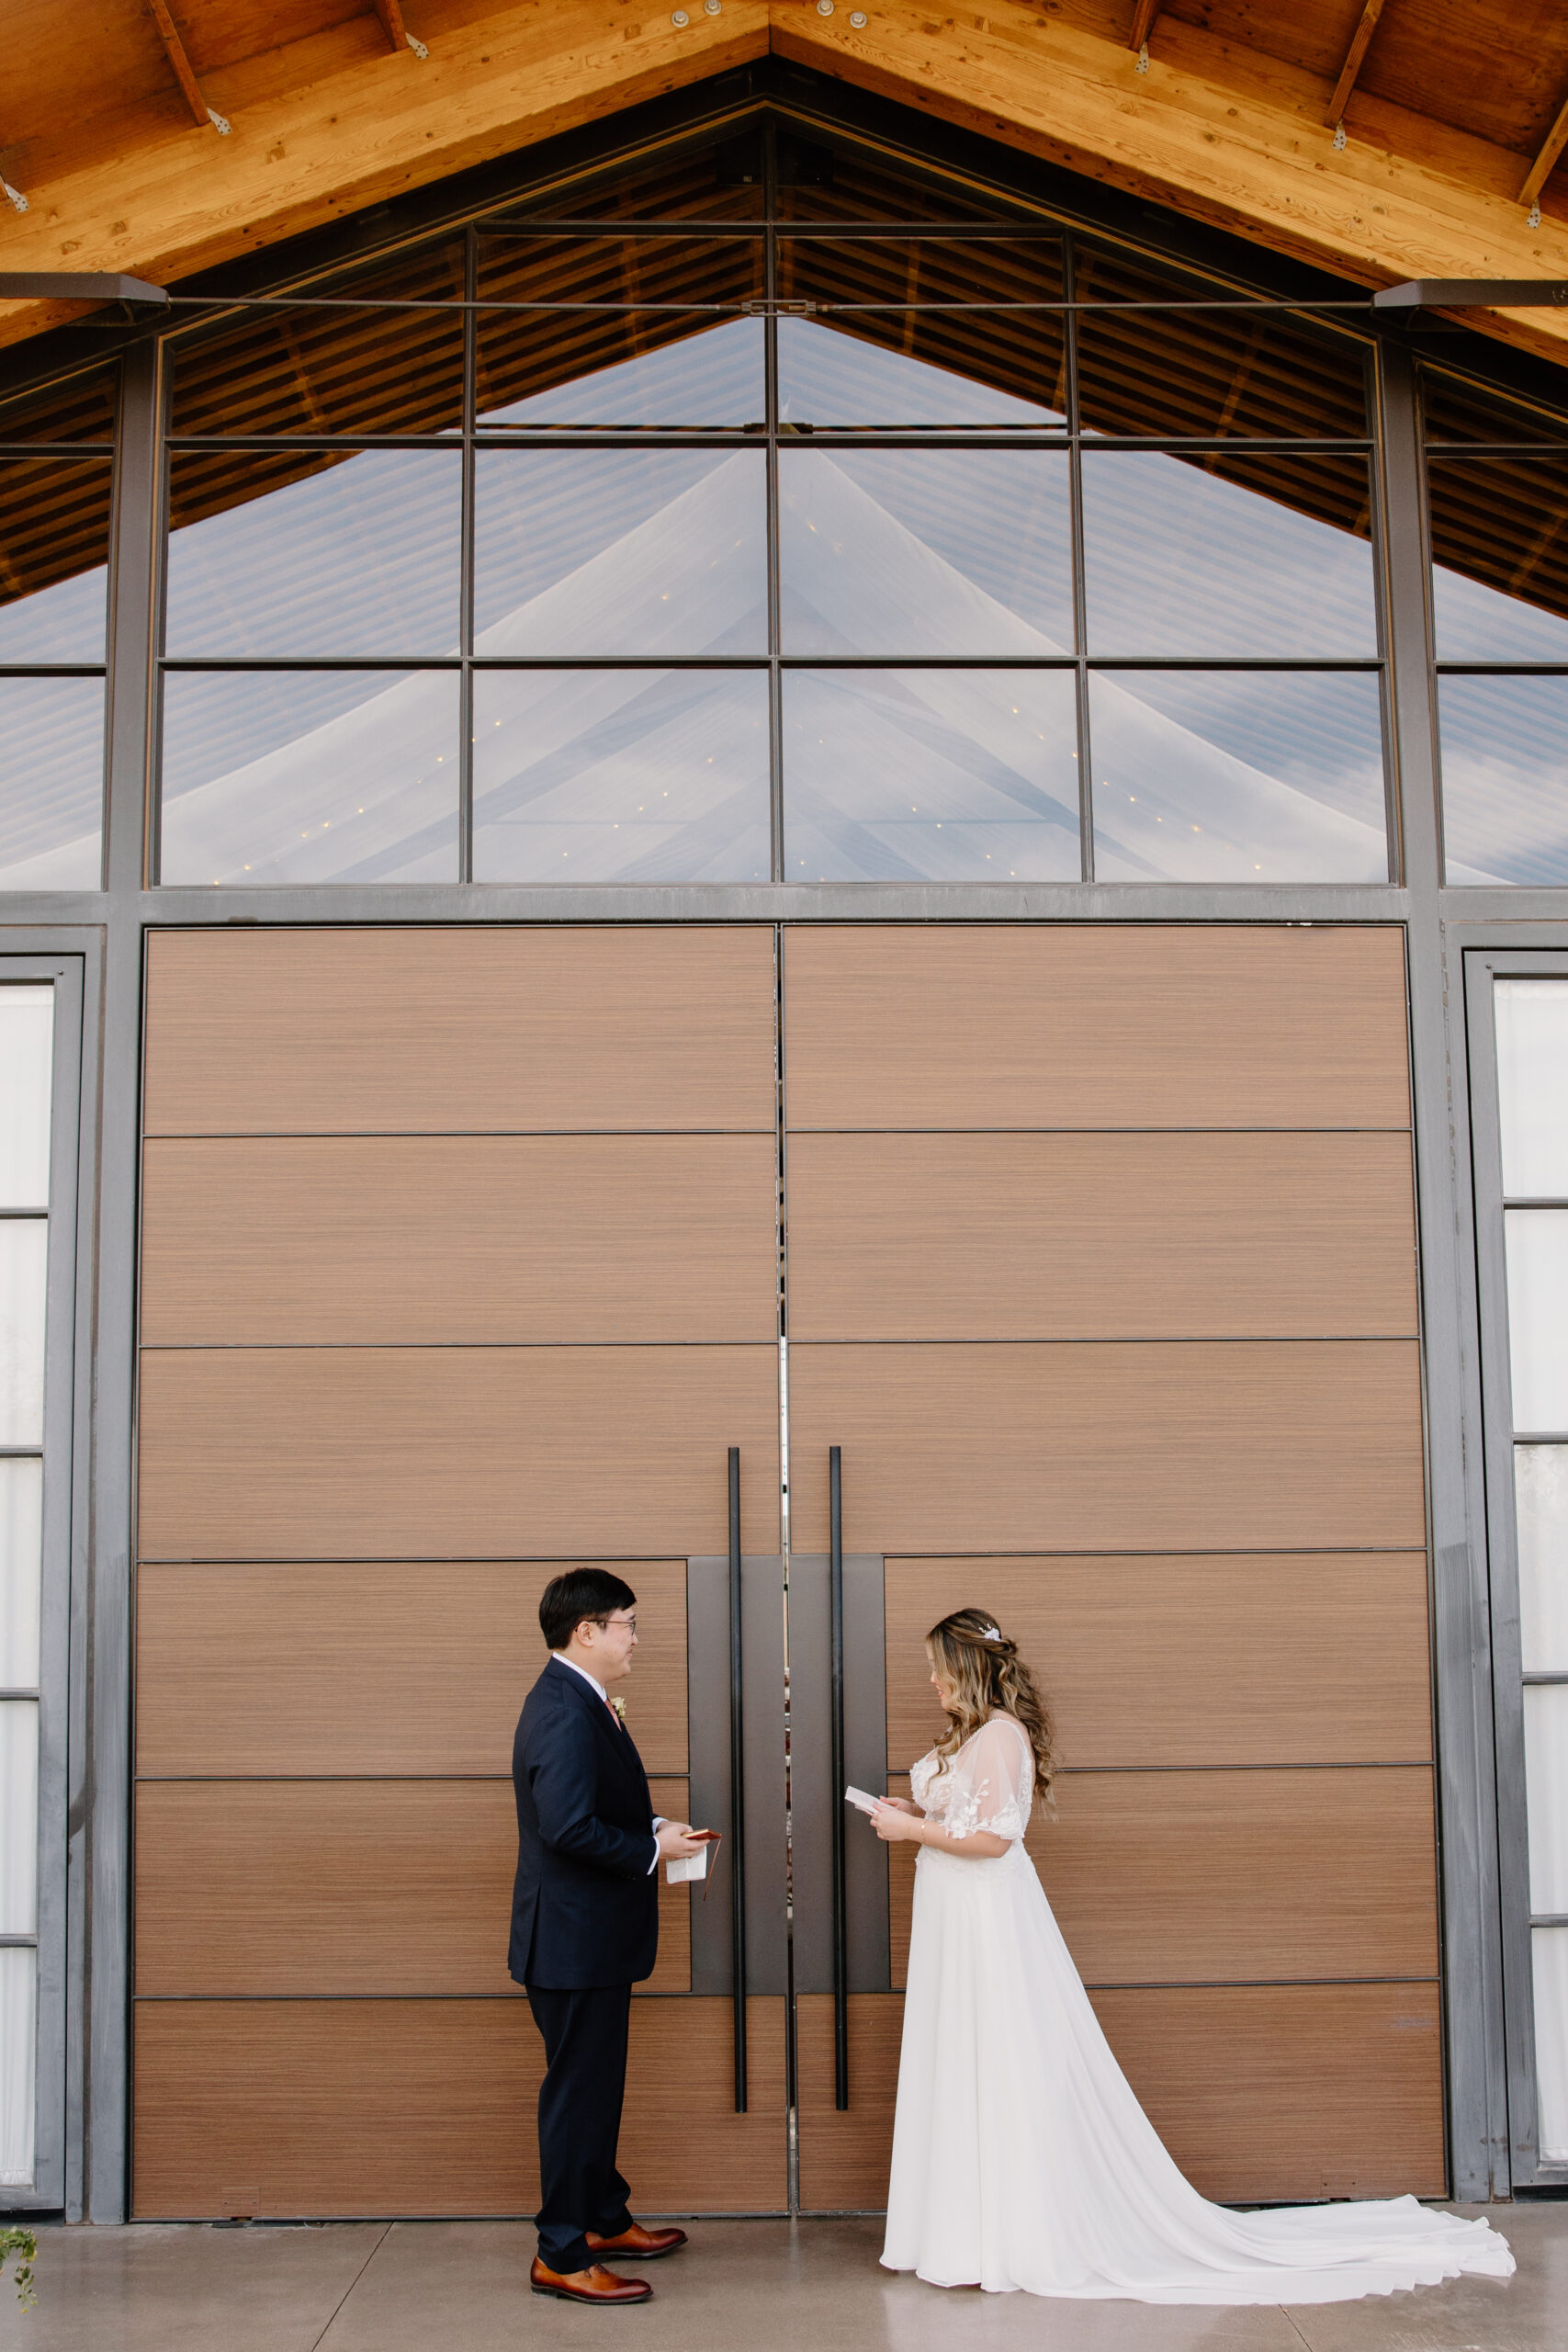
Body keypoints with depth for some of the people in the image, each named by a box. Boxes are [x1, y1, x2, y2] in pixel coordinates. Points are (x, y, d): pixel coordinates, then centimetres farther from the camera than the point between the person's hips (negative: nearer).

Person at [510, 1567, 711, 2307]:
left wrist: (653, 1830, 5)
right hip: (573, 1938, -11)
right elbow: (569, 1828, -30)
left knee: (596, 2086, 21)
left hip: (591, 1937, 11)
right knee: (577, 2093, -1)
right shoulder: (565, 1713, -23)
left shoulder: (578, 1702, 12)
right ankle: (562, 2255, 9)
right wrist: (651, 1849, -17)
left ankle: (604, 2219, 34)